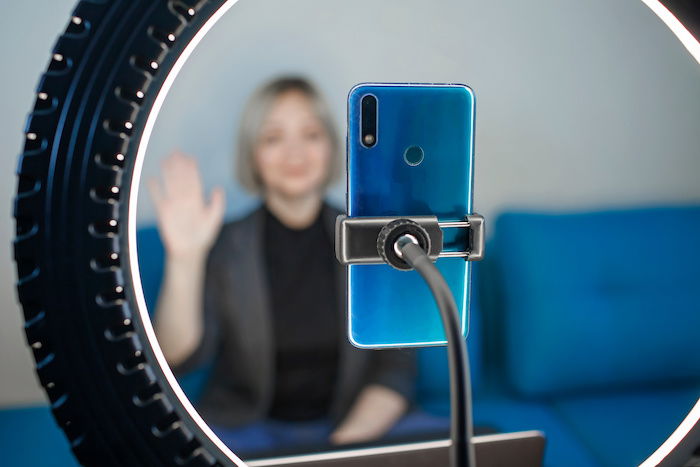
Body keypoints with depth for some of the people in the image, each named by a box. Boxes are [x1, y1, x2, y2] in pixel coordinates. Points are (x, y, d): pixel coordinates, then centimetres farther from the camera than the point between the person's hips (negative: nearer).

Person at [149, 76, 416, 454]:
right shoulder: (224, 245, -4)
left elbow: (396, 369, 0)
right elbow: (178, 358, -15)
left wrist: (351, 439, -15)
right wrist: (184, 259, -28)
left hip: (349, 424, 1)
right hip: (245, 424, 0)